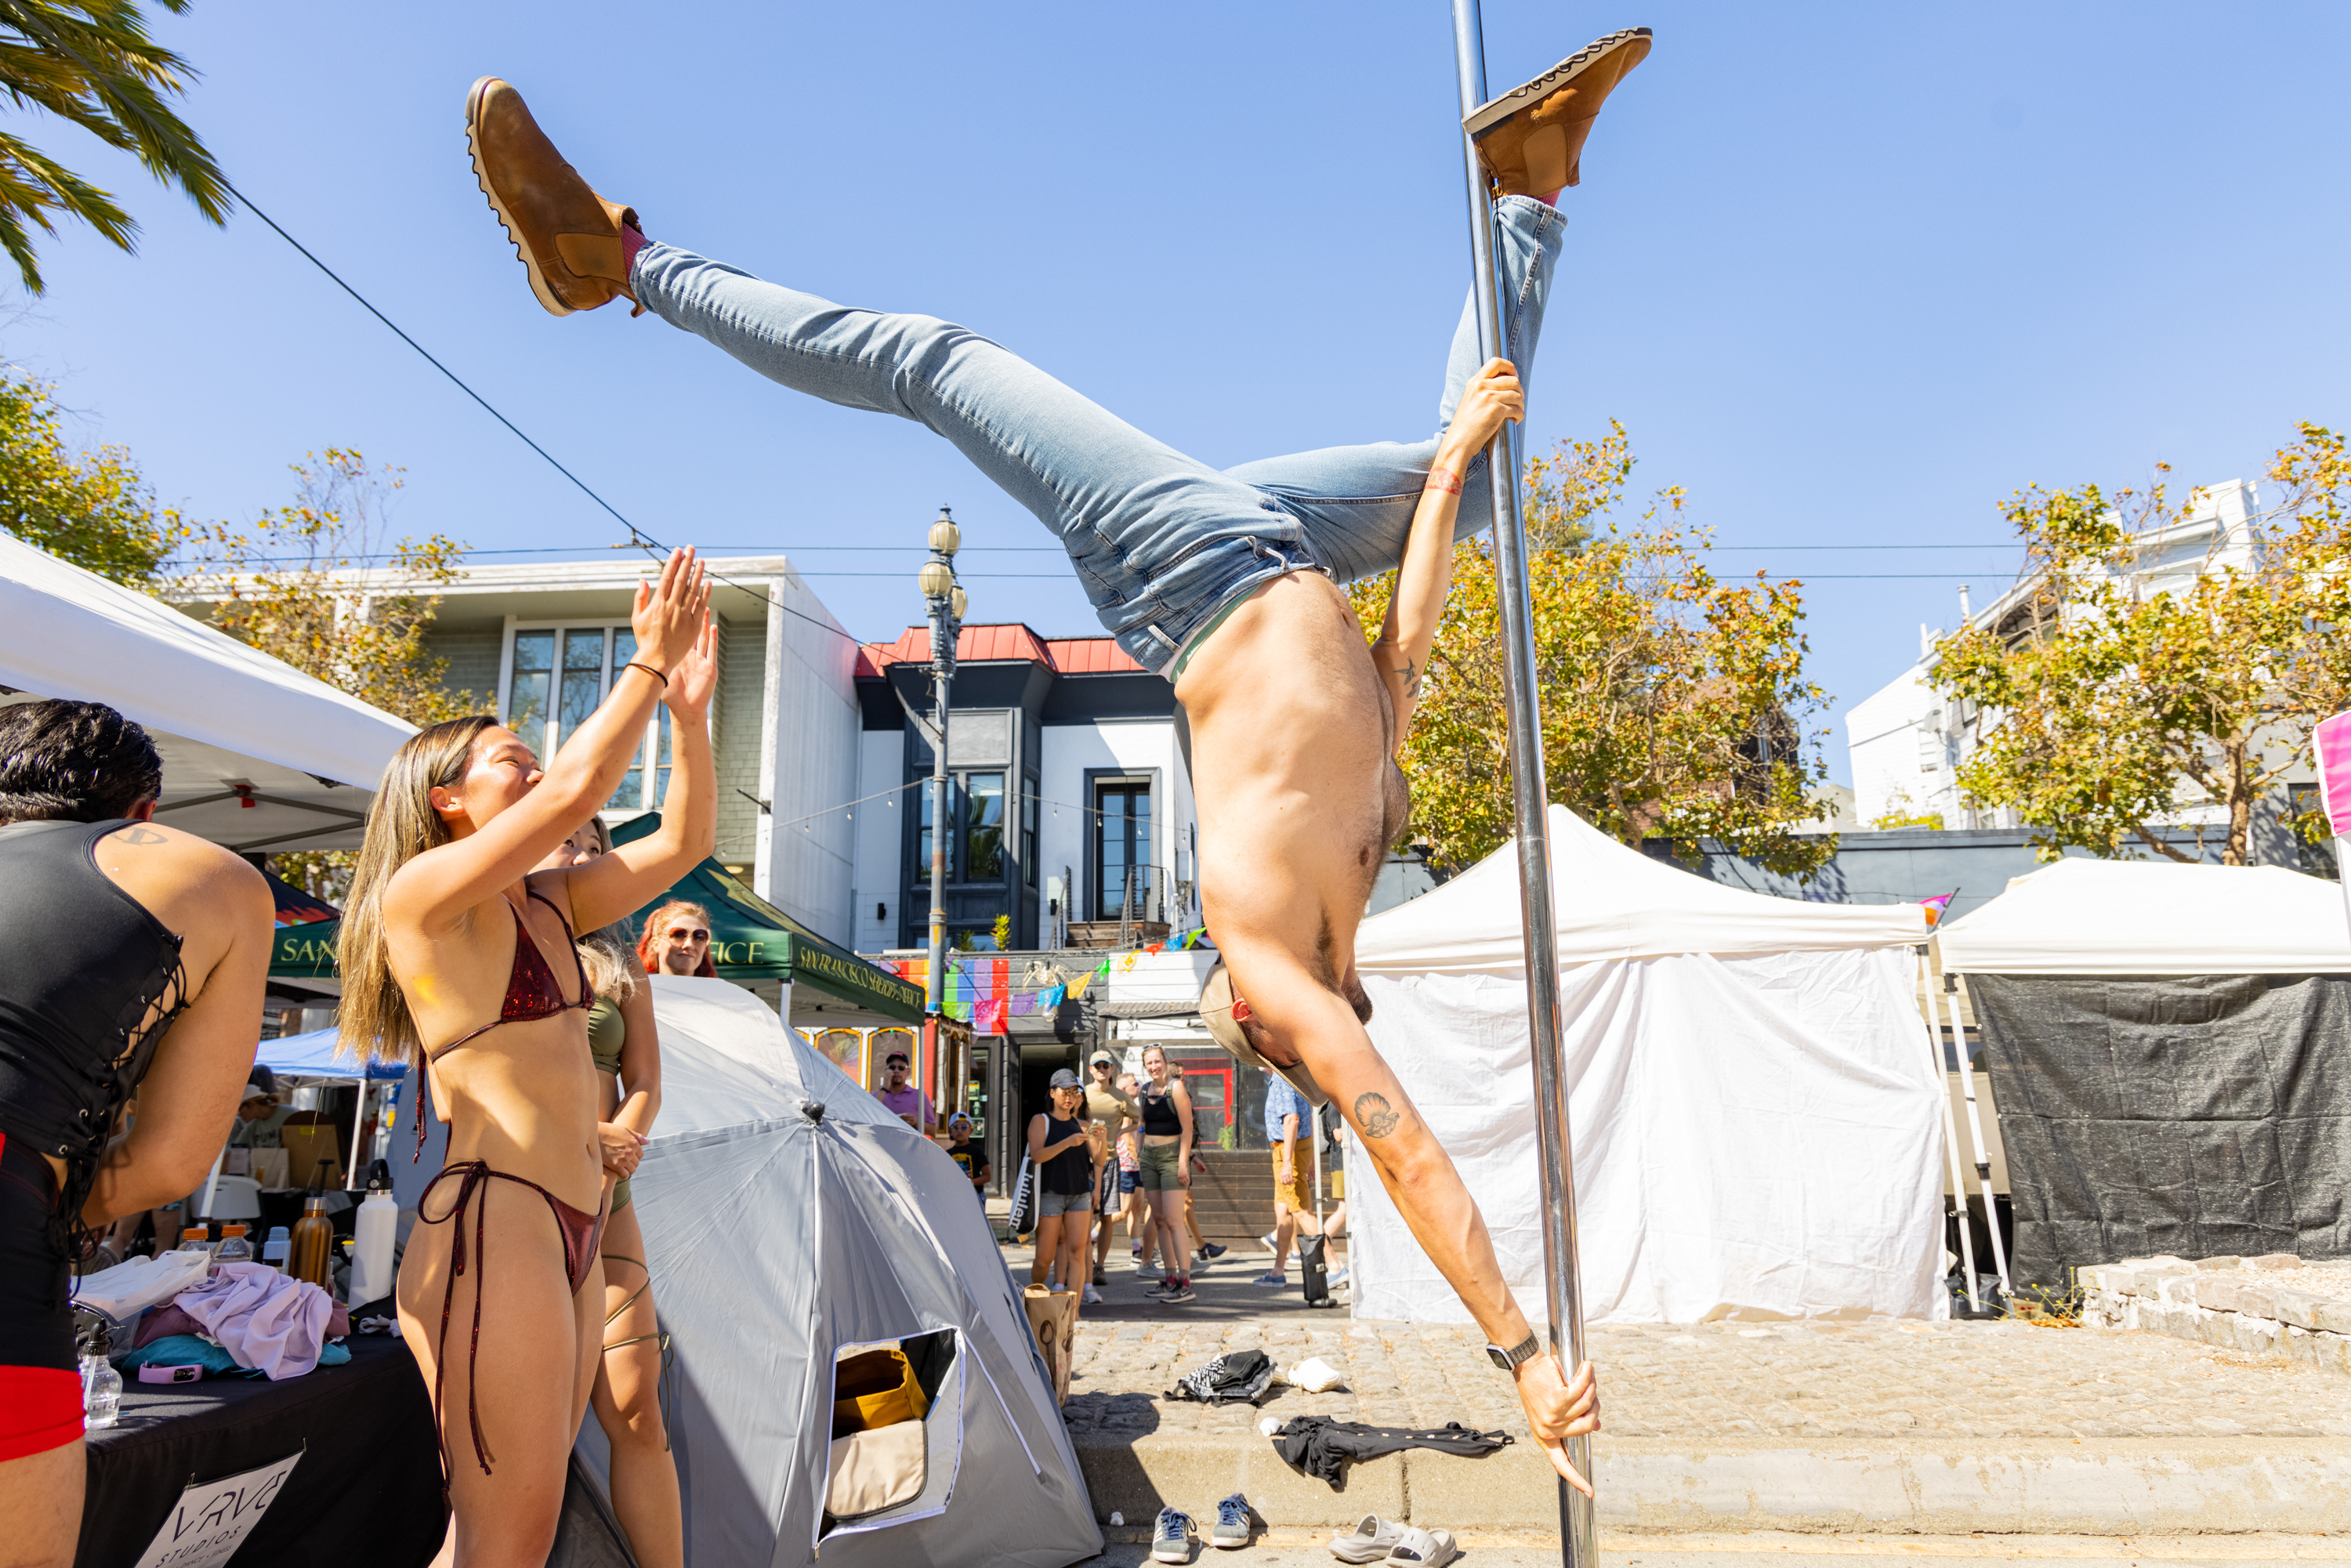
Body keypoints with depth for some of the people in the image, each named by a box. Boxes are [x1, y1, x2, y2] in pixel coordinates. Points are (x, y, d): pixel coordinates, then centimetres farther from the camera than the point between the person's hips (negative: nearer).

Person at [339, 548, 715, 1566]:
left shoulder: (548, 905, 17)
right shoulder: (424, 893, -6)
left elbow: (682, 841, 15)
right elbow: (581, 788, -18)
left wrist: (689, 707, 5)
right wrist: (647, 663, -9)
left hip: (574, 1232, 9)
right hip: (490, 1225, -9)